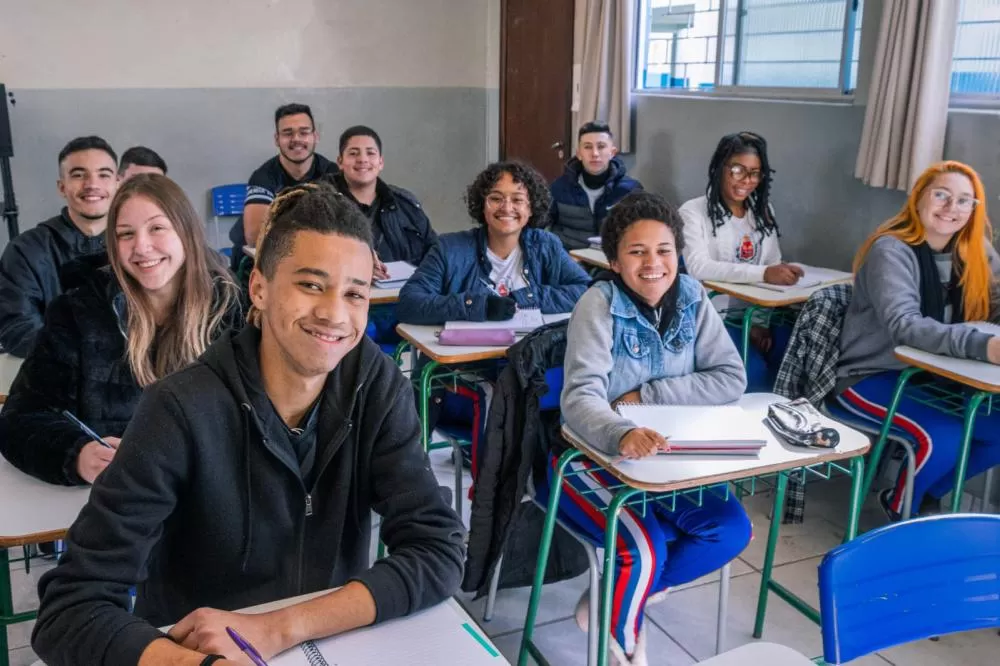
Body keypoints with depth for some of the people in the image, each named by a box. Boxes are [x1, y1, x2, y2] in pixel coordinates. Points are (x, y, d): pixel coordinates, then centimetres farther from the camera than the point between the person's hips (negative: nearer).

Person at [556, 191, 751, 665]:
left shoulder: (691, 298, -5)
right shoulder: (599, 304, -20)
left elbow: (732, 378, -10)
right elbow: (580, 398, -31)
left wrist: (648, 393, -20)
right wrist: (623, 434, -53)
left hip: (663, 455, 6)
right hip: (590, 456, -5)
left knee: (732, 529, -10)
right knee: (645, 549, -25)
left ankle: (612, 601, 8)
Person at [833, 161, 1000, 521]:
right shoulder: (891, 250, -17)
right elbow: (904, 326, -31)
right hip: (870, 377, -7)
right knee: (944, 436, -27)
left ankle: (922, 495, 15)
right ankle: (899, 509, 3)